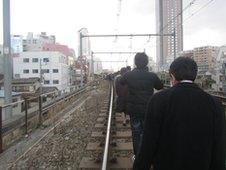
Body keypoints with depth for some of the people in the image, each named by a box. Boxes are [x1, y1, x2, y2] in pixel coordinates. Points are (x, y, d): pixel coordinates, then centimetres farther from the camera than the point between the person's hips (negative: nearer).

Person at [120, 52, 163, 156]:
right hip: (148, 109, 0)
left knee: (135, 133, 11)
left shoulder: (128, 75, -8)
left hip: (133, 109, 1)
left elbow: (121, 82, 14)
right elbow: (160, 87, 9)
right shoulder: (152, 76, -10)